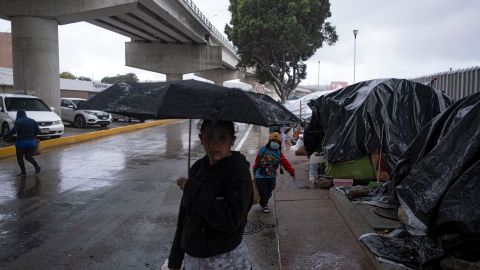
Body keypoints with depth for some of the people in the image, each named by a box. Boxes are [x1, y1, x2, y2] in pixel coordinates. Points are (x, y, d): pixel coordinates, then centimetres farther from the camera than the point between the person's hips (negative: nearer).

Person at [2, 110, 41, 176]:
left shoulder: (18, 122, -6)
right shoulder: (33, 121, 9)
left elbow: (13, 131, -19)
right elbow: (38, 131, 7)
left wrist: (5, 136, -9)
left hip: (21, 143, -5)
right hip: (32, 143, 5)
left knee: (19, 157, 10)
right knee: (28, 156, 16)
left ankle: (23, 172, 8)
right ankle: (37, 166, -6)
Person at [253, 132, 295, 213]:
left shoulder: (279, 154, 1)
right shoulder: (262, 150, -4)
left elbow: (286, 163, -2)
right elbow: (257, 161, 6)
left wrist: (292, 172, -8)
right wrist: (254, 170, 14)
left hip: (272, 177, 3)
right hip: (261, 176, -3)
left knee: (269, 192, 14)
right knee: (263, 192, 0)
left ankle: (264, 202, 37)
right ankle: (264, 205, 20)